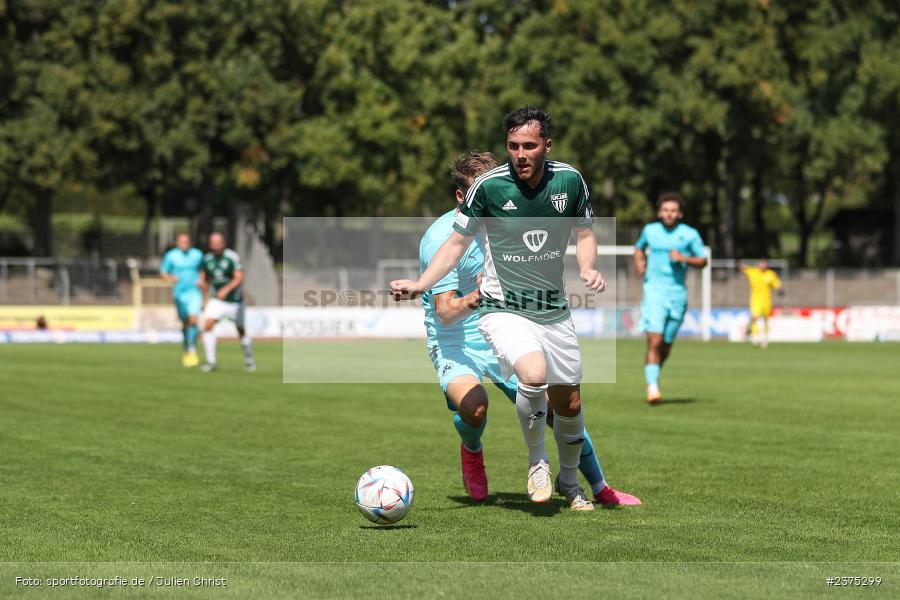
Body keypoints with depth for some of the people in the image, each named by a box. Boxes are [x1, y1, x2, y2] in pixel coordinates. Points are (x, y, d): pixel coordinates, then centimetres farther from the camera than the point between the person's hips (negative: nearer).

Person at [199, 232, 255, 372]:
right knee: (207, 326, -17)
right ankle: (211, 361, -12)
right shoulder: (207, 258, -1)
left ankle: (249, 360, 32)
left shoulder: (232, 257, -16)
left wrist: (226, 289, -35)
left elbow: (239, 278, -22)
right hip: (216, 301, 3)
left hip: (234, 300, -3)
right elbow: (205, 277, 16)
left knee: (241, 331, 10)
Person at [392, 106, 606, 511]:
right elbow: (458, 241, -5)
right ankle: (537, 462, -4)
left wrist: (588, 268, -11)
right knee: (533, 374, -30)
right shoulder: (488, 186, -14)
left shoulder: (569, 180, -7)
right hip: (502, 308, -4)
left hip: (554, 310, 4)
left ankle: (569, 483, 36)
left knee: (569, 404, 10)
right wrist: (420, 284, -17)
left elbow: (584, 233, 9)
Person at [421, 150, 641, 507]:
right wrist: (476, 298, -41)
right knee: (473, 405, -34)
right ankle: (471, 451, 2)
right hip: (455, 344, -6)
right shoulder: (441, 238, -20)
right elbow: (445, 313, -24)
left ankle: (600, 489, 19)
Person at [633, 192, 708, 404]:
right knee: (654, 342, -16)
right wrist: (640, 264, 6)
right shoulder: (650, 230, 5)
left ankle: (653, 378, 32)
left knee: (666, 346, 8)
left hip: (677, 293, 1)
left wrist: (683, 258, -13)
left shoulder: (690, 234, 0)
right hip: (654, 291, -1)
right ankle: (652, 387, -18)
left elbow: (703, 261, 4)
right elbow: (639, 248, 25)